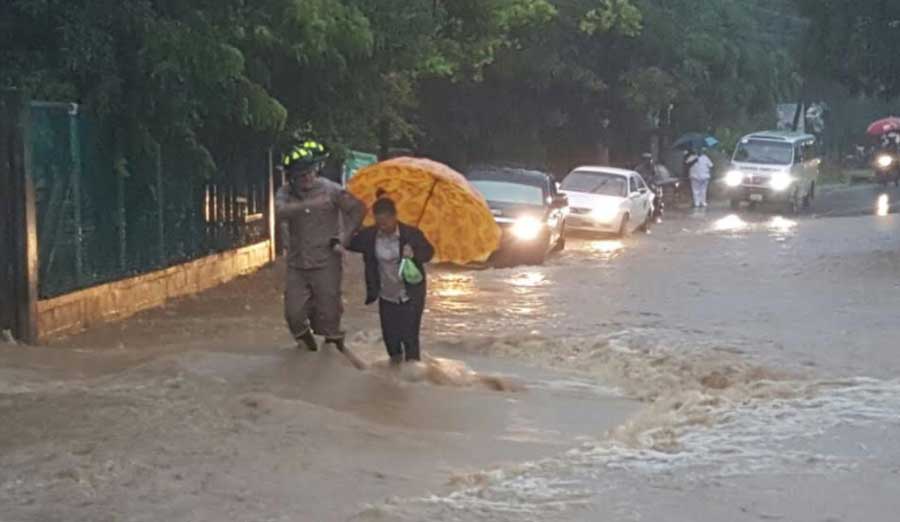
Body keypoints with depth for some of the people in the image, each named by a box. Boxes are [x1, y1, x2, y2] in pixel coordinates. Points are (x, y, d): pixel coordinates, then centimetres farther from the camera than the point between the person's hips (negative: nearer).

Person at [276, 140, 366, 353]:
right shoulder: (286, 192, 0)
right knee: (294, 313, 1)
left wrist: (342, 240, -4)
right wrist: (308, 204, -36)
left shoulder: (330, 189, -5)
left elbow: (358, 209, 1)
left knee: (328, 312, 1)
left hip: (326, 263, -2)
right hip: (297, 264, 2)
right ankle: (305, 338, 31)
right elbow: (281, 212, -21)